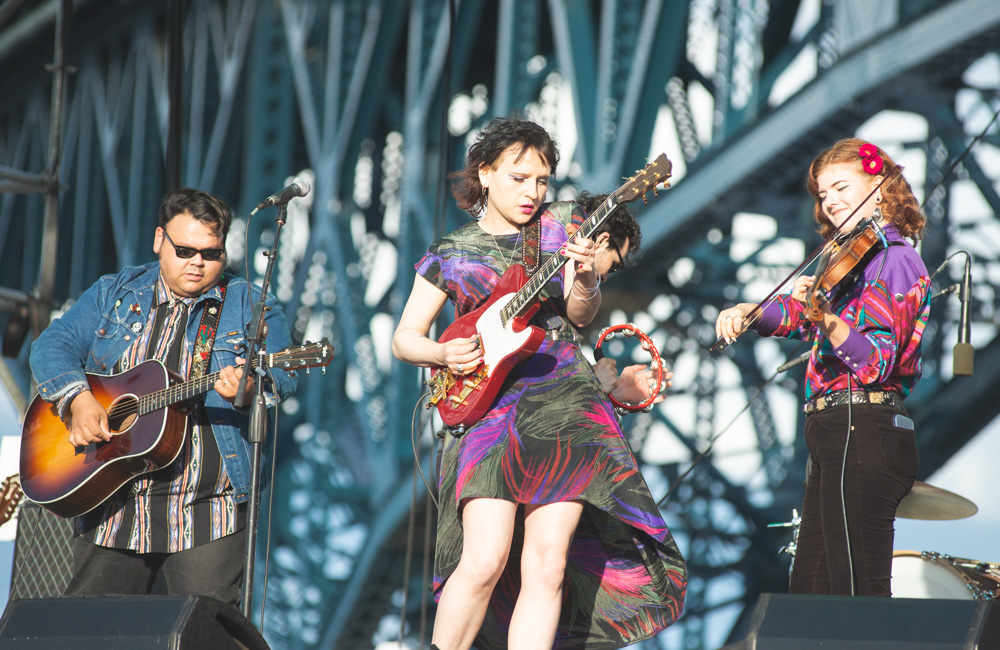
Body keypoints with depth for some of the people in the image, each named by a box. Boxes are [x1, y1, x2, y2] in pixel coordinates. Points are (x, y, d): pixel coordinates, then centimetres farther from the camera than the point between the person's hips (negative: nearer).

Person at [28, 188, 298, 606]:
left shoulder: (250, 306, 6)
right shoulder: (113, 295, 12)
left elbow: (282, 376, -5)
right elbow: (53, 346, 6)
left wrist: (251, 387, -28)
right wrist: (77, 399, -14)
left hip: (207, 510, -2)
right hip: (110, 504, 3)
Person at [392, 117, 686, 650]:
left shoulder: (563, 226, 11)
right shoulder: (452, 254, 11)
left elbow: (579, 315, -1)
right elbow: (404, 337, 13)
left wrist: (585, 280, -23)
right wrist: (443, 354, -9)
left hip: (562, 403, 1)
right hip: (486, 407, -1)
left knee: (548, 561, -9)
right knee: (485, 560, -17)